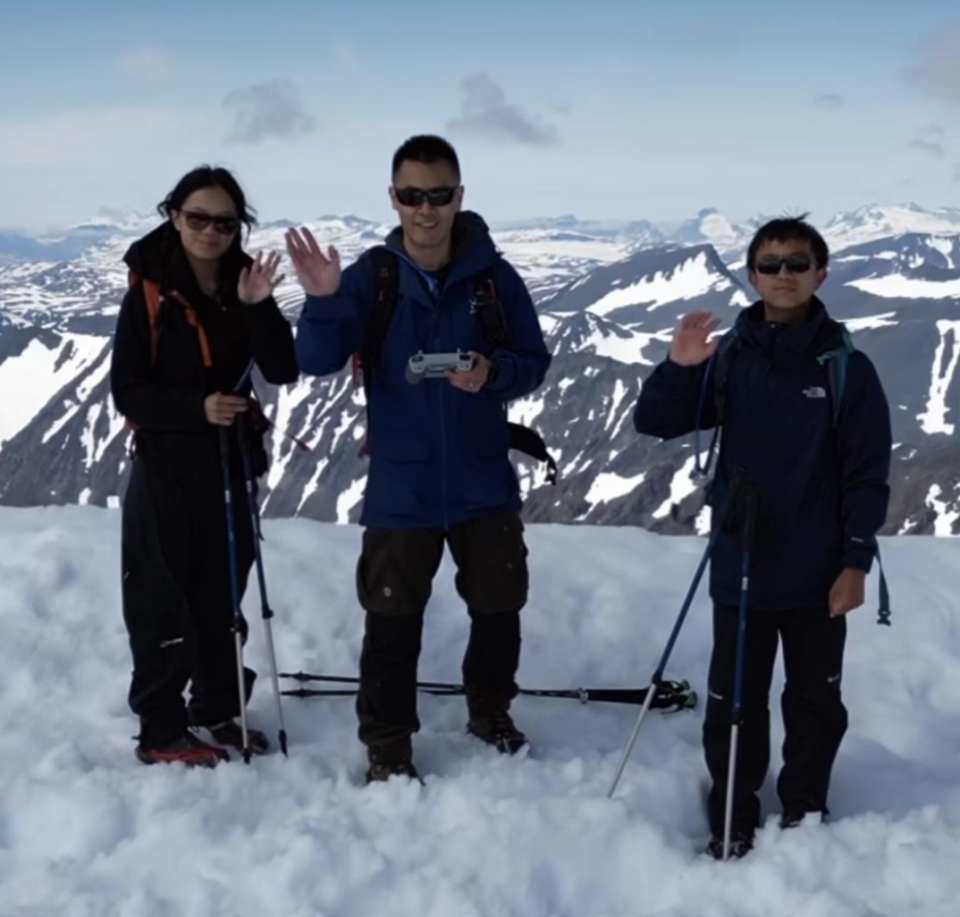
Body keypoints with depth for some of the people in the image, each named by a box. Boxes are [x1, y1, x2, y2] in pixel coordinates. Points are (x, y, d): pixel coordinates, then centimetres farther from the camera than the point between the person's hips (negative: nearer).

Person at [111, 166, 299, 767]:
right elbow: (126, 390, -12)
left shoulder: (246, 287, 2)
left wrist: (260, 307, -23)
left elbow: (284, 372, -9)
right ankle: (161, 731, 9)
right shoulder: (150, 292, -10)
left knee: (224, 594, 14)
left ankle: (218, 711, 28)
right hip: (165, 467, -5)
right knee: (165, 601, -1)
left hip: (230, 462, 5)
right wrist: (197, 407, -26)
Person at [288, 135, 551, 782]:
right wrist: (324, 300, -34)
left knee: (499, 609, 16)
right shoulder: (372, 275, -8)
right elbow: (319, 362, -16)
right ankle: (387, 747, 20)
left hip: (484, 483, 2)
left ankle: (491, 712, 40)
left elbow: (535, 361, -2)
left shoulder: (494, 276, -6)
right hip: (401, 487, -1)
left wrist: (493, 374, -23)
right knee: (393, 624, 4)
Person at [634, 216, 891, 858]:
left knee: (816, 701, 12)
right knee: (733, 701, 8)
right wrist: (678, 369, -20)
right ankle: (733, 821, 22)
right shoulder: (727, 359, -1)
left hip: (817, 574, -1)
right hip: (740, 569, 1)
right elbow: (656, 424, -2)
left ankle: (805, 813, 29)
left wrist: (856, 560, -9)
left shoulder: (847, 367, -6)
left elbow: (868, 474, -5)